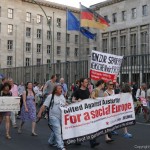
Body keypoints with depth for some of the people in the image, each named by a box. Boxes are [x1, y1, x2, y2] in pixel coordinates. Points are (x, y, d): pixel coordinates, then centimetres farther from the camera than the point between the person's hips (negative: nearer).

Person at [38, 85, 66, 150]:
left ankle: (51, 141, 36)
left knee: (54, 130, 17)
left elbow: (65, 105, 22)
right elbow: (44, 105, -11)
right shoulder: (51, 96, -8)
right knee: (57, 131, -11)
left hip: (61, 117, 6)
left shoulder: (62, 96, 11)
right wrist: (40, 113, -19)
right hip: (54, 117, -6)